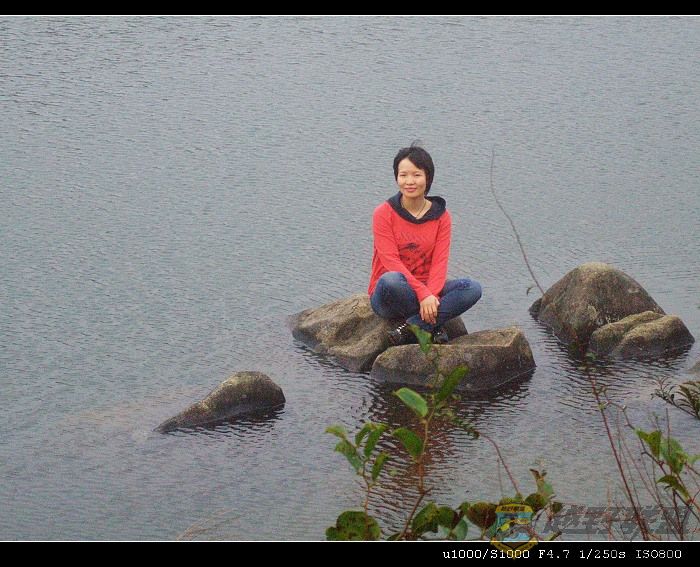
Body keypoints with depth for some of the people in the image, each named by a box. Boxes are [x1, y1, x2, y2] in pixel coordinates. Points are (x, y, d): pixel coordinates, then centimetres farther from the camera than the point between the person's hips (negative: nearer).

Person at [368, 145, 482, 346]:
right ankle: (432, 327, -19)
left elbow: (440, 262, -4)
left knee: (473, 288, -22)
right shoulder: (383, 214, -7)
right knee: (391, 280, -40)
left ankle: (410, 328, -27)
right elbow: (391, 262, -15)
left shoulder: (441, 216, 3)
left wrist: (431, 295, -24)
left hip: (427, 291, 4)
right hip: (390, 297, -4)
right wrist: (422, 293, -26)